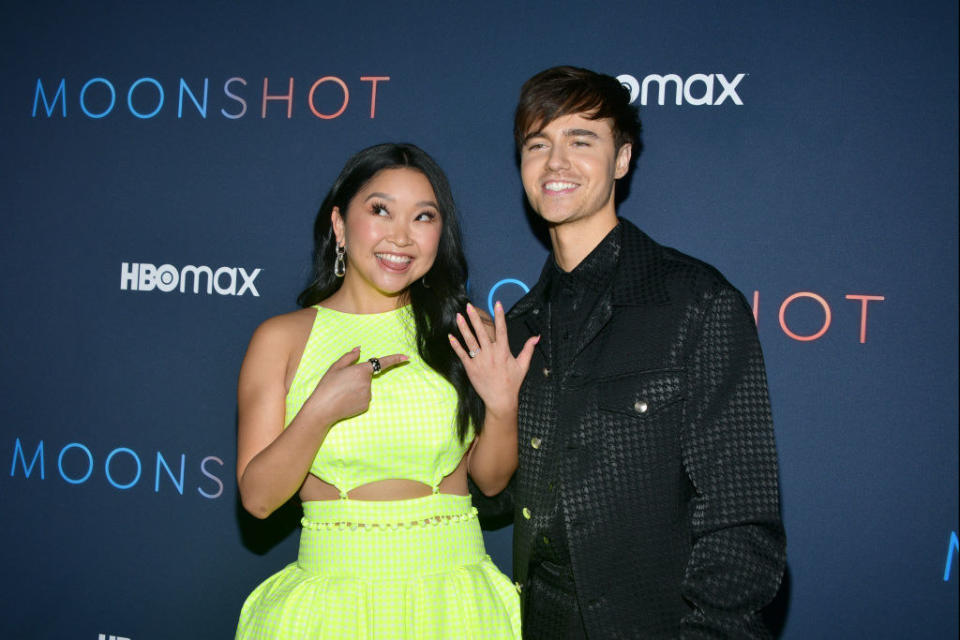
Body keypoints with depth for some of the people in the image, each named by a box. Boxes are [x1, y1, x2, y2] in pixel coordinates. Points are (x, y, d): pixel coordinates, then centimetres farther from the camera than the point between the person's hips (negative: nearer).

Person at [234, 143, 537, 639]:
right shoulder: (282, 339, -3)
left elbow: (490, 479, 5)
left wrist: (503, 406, -13)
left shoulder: (467, 331, -1)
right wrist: (321, 411, -19)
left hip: (453, 595, 1)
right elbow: (258, 497, -5)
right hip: (333, 593, 0)